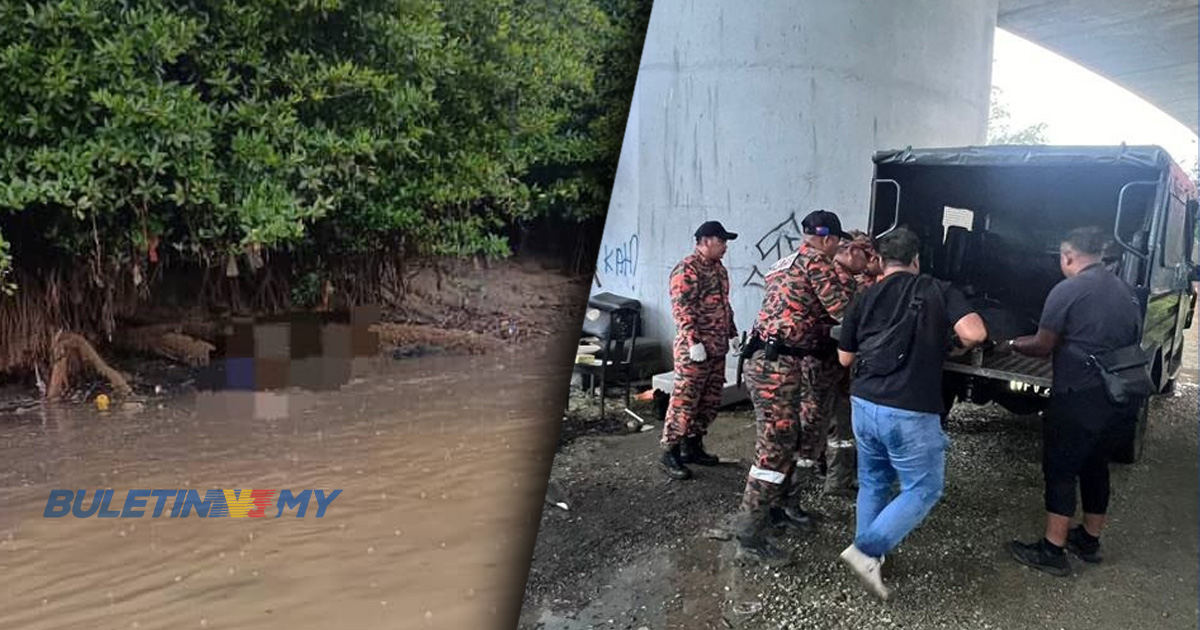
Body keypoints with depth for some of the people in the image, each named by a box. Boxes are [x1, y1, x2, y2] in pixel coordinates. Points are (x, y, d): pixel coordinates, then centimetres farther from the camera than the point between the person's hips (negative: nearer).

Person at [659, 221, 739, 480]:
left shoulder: (719, 269, 17)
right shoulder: (687, 269, -11)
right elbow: (681, 308, -18)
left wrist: (732, 334, 19)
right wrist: (693, 341, -22)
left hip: (717, 348, 9)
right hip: (694, 348, -9)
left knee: (710, 401, 12)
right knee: (684, 400, -7)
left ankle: (692, 446, 23)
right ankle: (669, 452, 0)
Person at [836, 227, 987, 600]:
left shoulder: (865, 298, 8)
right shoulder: (939, 291, -1)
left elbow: (845, 359, 13)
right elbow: (975, 333, -16)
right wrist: (961, 345, 6)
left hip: (864, 404, 5)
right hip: (910, 412, -5)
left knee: (872, 483, 21)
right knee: (923, 489, 9)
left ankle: (868, 556, 27)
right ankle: (866, 549, -2)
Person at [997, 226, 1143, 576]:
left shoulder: (1067, 291, -12)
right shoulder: (1125, 291, 12)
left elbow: (1043, 347, -6)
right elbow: (1131, 341, 22)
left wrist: (1012, 345, 13)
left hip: (1080, 399, -8)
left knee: (1061, 471, 2)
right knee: (1095, 466, 20)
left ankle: (1052, 551, 6)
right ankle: (1089, 540, 32)